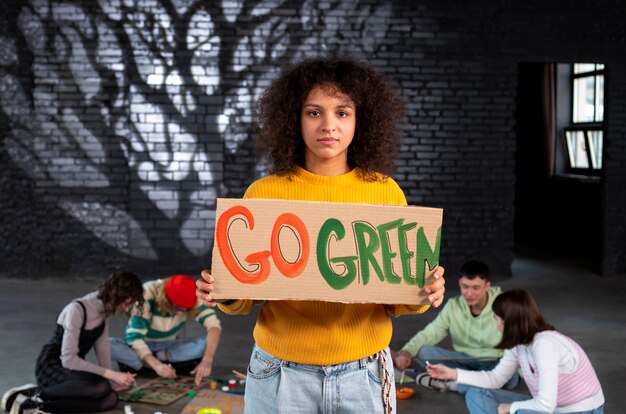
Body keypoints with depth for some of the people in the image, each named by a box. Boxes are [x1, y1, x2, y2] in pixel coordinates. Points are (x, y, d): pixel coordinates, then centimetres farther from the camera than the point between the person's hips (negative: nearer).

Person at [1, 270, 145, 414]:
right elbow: (68, 359, -26)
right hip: (52, 366, -8)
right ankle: (39, 394, -16)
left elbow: (102, 348, 3)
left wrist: (112, 383, -9)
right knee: (100, 387, -35)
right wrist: (111, 375, -26)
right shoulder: (77, 309, -23)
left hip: (75, 368, 8)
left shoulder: (105, 309, 1)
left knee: (110, 399, -21)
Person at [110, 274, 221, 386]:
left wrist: (207, 360, -44)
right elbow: (135, 337, -33)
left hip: (168, 347, 3)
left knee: (206, 344, -28)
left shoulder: (190, 298, -21)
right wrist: (156, 365, -47)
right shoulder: (146, 296, -30)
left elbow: (214, 324, -29)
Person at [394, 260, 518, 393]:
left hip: (496, 364, -3)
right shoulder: (453, 306, -5)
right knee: (424, 352, -21)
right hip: (465, 361, 3)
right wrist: (407, 351, -25)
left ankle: (450, 383, -27)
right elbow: (430, 333, -7)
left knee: (510, 375, -39)